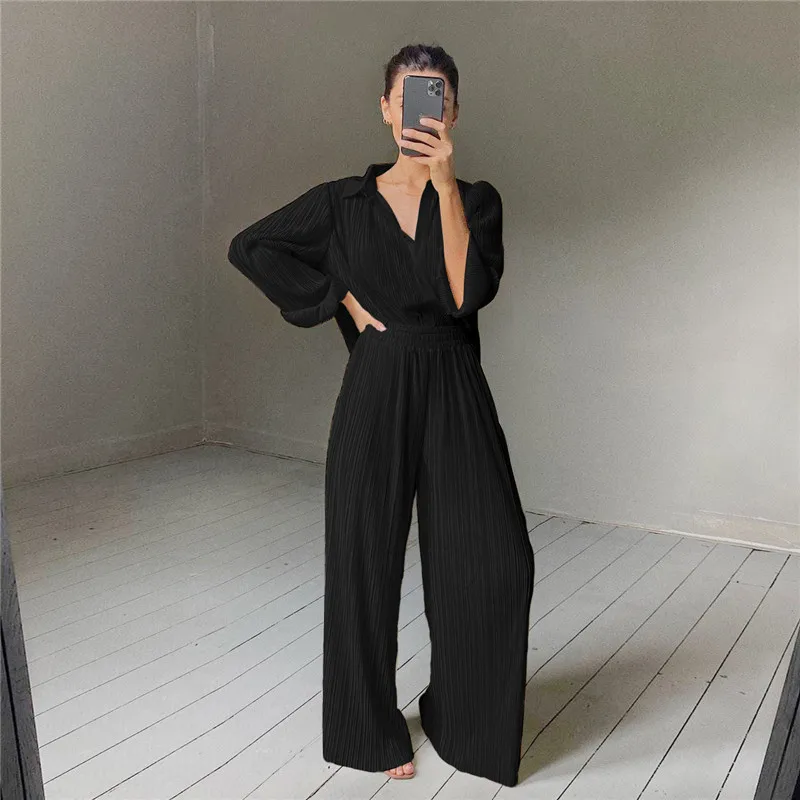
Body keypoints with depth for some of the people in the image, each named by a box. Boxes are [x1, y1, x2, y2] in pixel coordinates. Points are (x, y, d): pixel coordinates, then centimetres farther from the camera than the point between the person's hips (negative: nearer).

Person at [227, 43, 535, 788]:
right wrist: (342, 299, 0)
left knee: (497, 563, -5)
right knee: (366, 559, 5)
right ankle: (373, 730, 28)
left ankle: (463, 720, 21)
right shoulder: (345, 200, 5)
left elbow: (467, 292, -11)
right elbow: (251, 247, 9)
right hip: (376, 391, 0)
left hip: (455, 394, 1)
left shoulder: (475, 198, 5)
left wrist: (444, 183, -16)